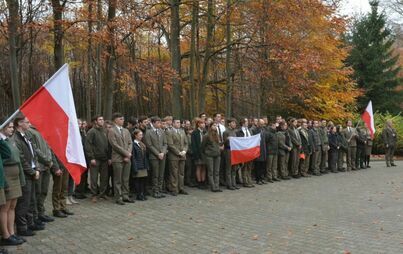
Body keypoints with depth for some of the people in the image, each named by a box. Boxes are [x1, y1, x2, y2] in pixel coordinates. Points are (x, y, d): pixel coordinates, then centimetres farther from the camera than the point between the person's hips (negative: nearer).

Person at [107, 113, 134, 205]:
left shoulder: (126, 131, 17)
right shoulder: (112, 131, -4)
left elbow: (130, 143, 11)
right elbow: (115, 145, -11)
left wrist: (128, 154, -4)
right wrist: (126, 153, -10)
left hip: (127, 158, 6)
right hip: (118, 158, -6)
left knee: (126, 179, 9)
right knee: (118, 180, 0)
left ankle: (125, 196, 16)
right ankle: (118, 198, 6)